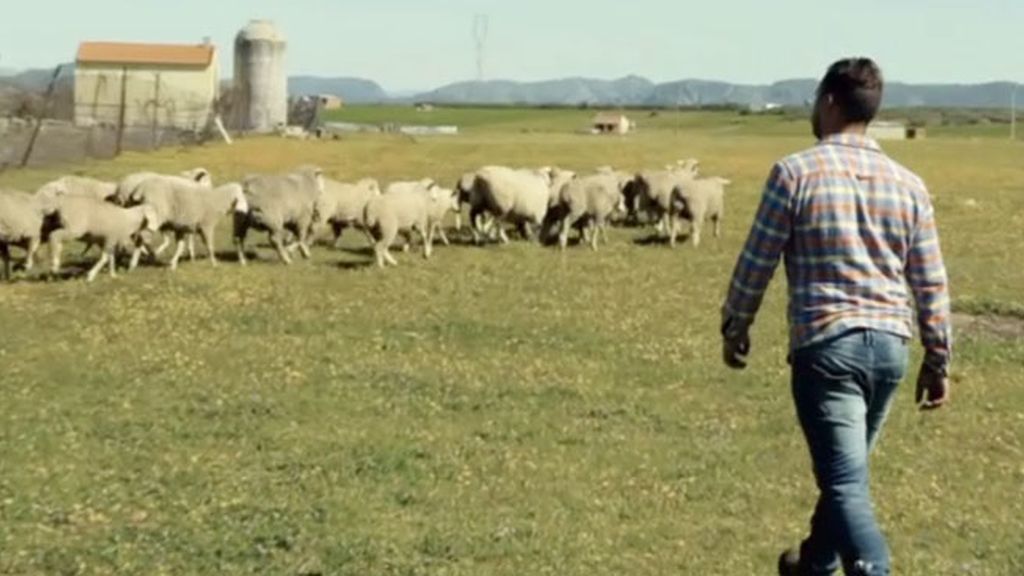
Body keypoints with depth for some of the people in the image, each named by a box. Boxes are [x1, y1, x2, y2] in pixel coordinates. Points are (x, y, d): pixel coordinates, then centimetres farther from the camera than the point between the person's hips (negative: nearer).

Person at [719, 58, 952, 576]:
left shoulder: (795, 172, -8)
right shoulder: (908, 184, 5)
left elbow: (756, 263, -4)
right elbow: (931, 285, 7)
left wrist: (734, 328, 11)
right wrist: (937, 360, 16)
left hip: (825, 345, -5)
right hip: (889, 345, 6)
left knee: (847, 484, -6)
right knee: (846, 468, 24)